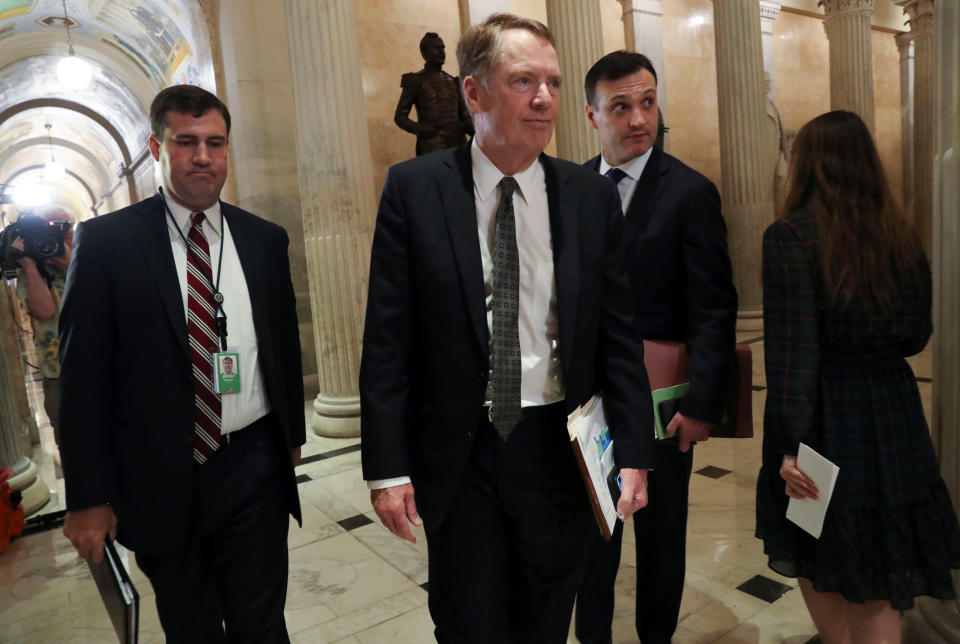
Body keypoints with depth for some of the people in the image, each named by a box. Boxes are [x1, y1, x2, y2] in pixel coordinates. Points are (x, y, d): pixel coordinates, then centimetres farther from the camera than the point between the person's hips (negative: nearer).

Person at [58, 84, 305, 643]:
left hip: (256, 469, 2)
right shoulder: (106, 241, -6)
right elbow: (82, 375, -6)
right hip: (159, 480, -1)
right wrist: (88, 496, -5)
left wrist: (293, 434, 16)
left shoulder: (265, 239, 3)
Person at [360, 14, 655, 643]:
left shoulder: (593, 196, -1)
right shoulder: (414, 188, -7)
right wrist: (387, 467, -8)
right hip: (457, 455, -1)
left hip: (559, 450, 2)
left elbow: (620, 336, 2)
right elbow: (386, 338, -7)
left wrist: (634, 454, -1)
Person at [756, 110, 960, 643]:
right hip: (894, 414, 5)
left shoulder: (791, 235, -13)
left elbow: (792, 352, -19)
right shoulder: (902, 236, 3)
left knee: (816, 562, 20)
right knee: (877, 588, 15)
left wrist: (791, 446, -17)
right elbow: (916, 337, 11)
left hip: (826, 416, -4)